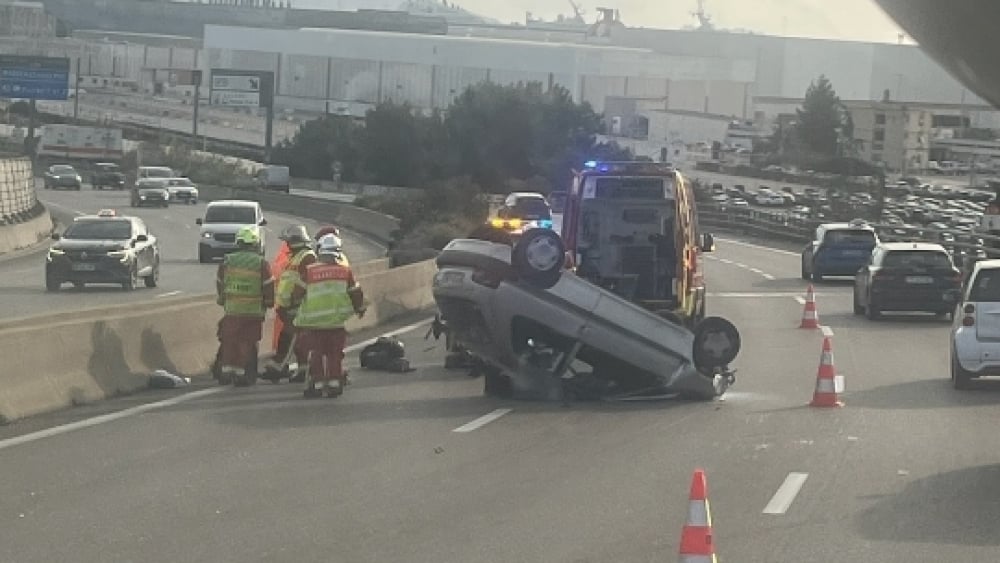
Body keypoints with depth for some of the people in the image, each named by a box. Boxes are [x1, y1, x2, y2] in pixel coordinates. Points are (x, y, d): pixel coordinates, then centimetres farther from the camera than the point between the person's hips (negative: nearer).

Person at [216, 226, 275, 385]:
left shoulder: (227, 262, 2)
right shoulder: (261, 264, -5)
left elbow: (220, 285, 13)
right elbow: (269, 288, -2)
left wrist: (223, 301, 29)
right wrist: (268, 303, 16)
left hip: (231, 310, 2)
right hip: (254, 311, -2)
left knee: (228, 342, 12)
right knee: (248, 343, 5)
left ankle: (226, 370, 9)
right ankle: (241, 373, 4)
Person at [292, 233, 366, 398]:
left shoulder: (309, 271, -7)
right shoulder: (345, 271, -2)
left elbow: (297, 293, -3)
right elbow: (355, 293, 6)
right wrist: (360, 308, 24)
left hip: (313, 321, -2)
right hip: (337, 321, 2)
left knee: (314, 353, 5)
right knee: (335, 354, 12)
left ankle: (316, 384, 2)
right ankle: (334, 383, 11)